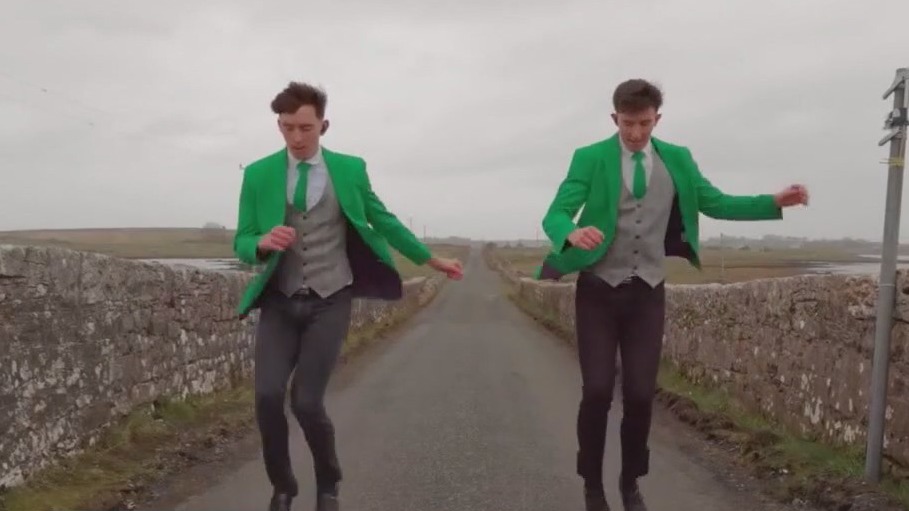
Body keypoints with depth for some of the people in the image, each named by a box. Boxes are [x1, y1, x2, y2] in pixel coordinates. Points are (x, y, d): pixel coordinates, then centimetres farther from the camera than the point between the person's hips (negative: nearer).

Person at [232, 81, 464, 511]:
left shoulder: (350, 169, 0)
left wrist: (432, 260, 17)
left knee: (306, 402, -11)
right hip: (280, 302, 1)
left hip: (330, 302, -1)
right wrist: (264, 242, -23)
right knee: (268, 396, -14)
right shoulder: (258, 174, 0)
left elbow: (384, 221, 11)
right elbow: (241, 244, 1)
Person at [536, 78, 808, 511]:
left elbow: (716, 203, 7)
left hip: (647, 293, 2)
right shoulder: (590, 159, -7)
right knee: (597, 391, -5)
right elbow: (554, 215, -15)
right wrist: (574, 233, -38)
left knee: (640, 394, 3)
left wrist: (775, 202, -6)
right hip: (598, 292, -2)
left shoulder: (677, 160, 3)